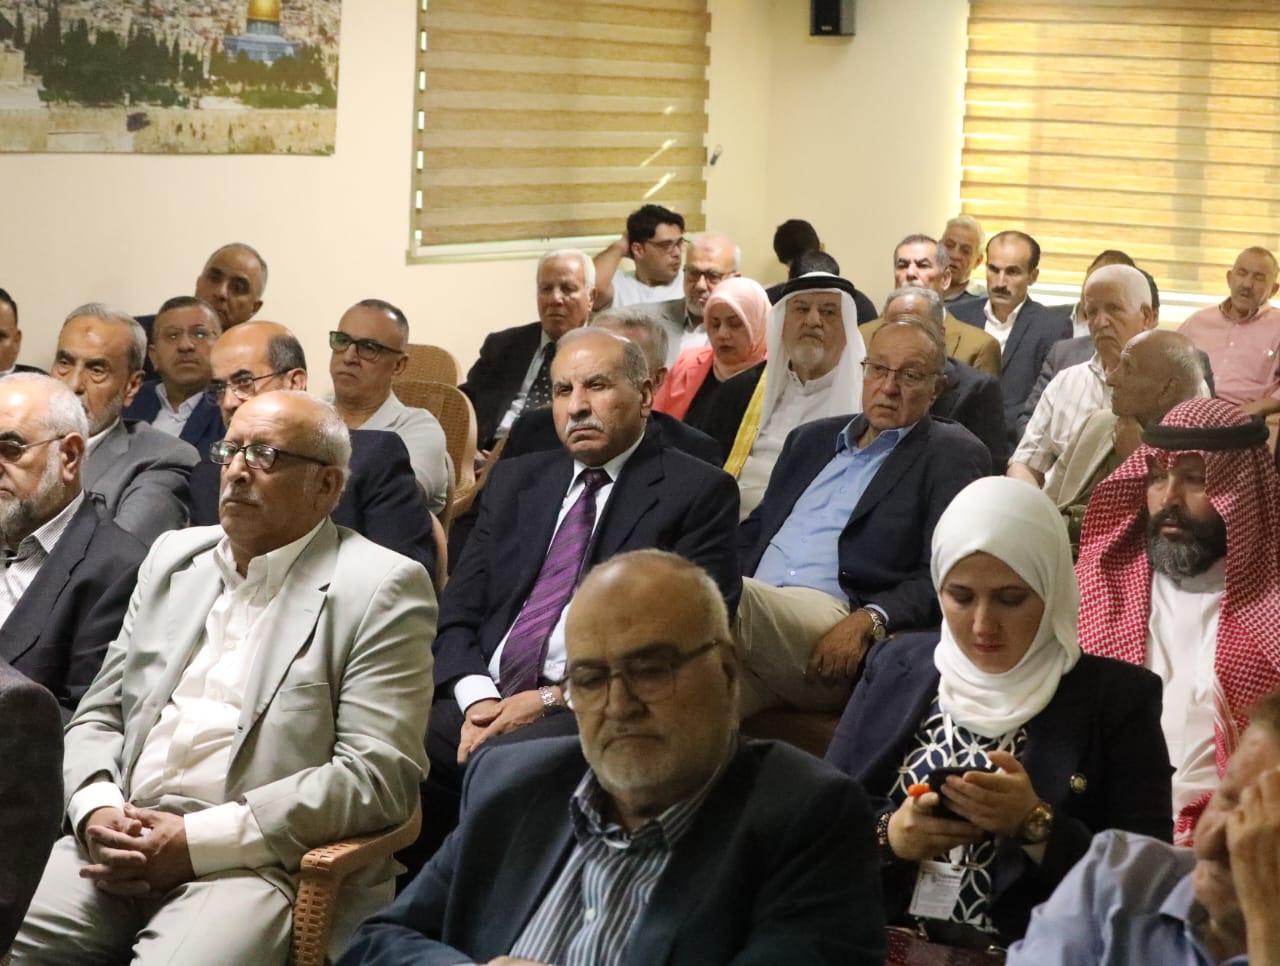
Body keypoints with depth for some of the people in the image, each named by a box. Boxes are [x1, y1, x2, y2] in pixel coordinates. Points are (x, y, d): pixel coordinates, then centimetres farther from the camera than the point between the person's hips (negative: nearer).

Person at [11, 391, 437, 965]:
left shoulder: (382, 588, -2)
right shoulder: (174, 557, 18)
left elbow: (377, 775, -11)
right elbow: (98, 717, 19)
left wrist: (197, 841, -15)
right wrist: (96, 810, -4)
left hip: (254, 863, -5)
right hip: (120, 845, 5)